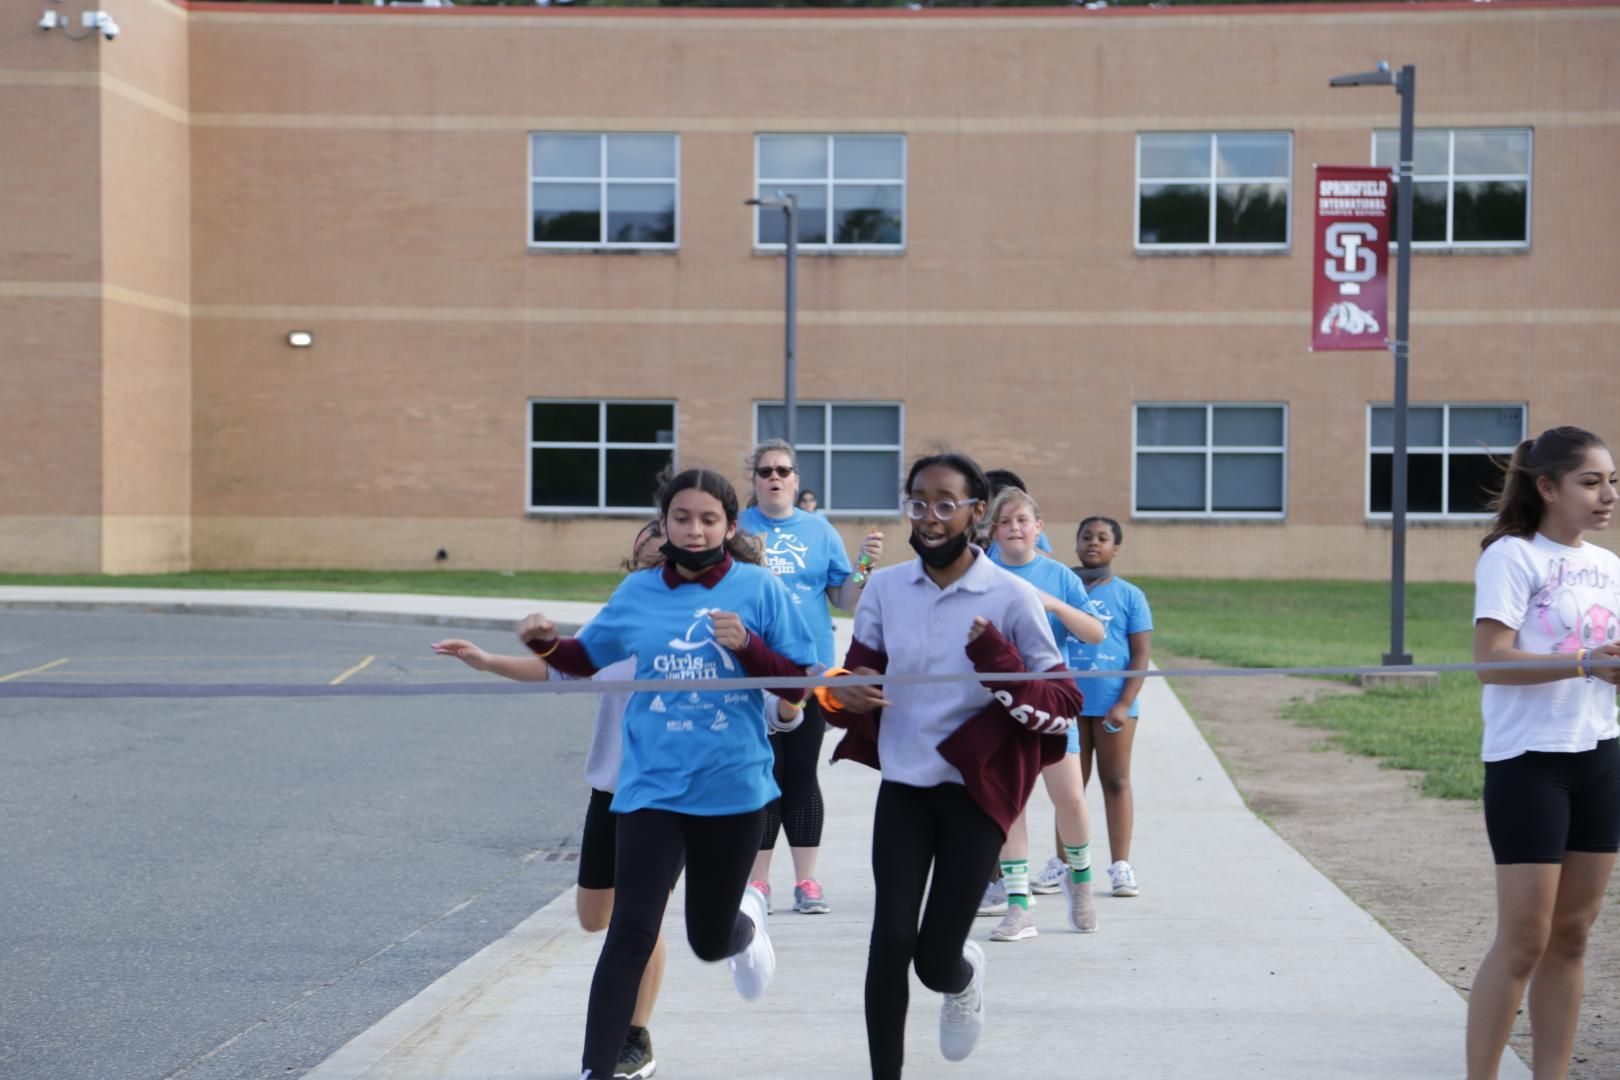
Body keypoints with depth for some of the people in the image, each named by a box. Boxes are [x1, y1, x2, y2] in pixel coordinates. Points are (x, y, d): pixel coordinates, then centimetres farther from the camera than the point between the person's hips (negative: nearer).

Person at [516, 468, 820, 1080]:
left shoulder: (758, 588, -6)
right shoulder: (638, 592, 1)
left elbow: (796, 687, -4)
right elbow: (588, 658, 16)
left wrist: (747, 646, -21)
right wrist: (546, 643, -5)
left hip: (733, 788, 0)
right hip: (652, 788, 1)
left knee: (711, 941, 17)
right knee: (630, 935, -12)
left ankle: (746, 921, 54)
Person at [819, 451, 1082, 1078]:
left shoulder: (1011, 597, -10)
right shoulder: (885, 587, 0)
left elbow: (1064, 704, -8)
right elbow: (857, 674, 13)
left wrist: (1002, 665, -26)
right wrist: (841, 693, -12)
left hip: (974, 792, -2)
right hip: (902, 787, 3)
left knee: (934, 961, 0)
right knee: (891, 941, -8)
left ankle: (965, 976, 38)